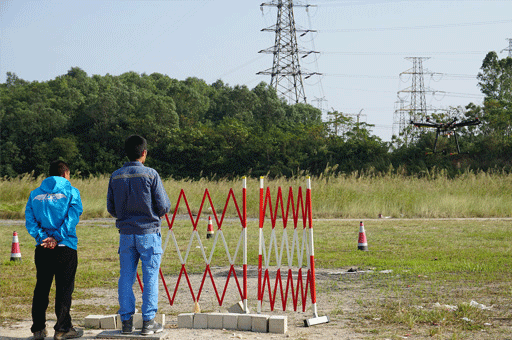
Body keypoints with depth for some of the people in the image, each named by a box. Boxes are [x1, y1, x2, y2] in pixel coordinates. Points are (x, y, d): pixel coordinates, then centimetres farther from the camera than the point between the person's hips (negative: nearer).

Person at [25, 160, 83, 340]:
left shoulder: (35, 194, 11)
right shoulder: (71, 192, 0)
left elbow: (30, 220, 2)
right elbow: (72, 218, -11)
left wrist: (43, 237, -6)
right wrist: (57, 238, -12)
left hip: (42, 249, 4)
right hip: (65, 248, -4)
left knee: (41, 287, 11)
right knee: (64, 288, 3)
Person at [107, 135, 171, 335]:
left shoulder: (115, 176, 3)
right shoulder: (150, 174, -8)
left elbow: (111, 209, 9)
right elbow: (164, 206, -7)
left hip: (125, 234, 4)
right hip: (148, 232, -3)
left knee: (126, 277, 8)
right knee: (150, 277, 2)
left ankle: (126, 321, 9)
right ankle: (148, 322, 2)